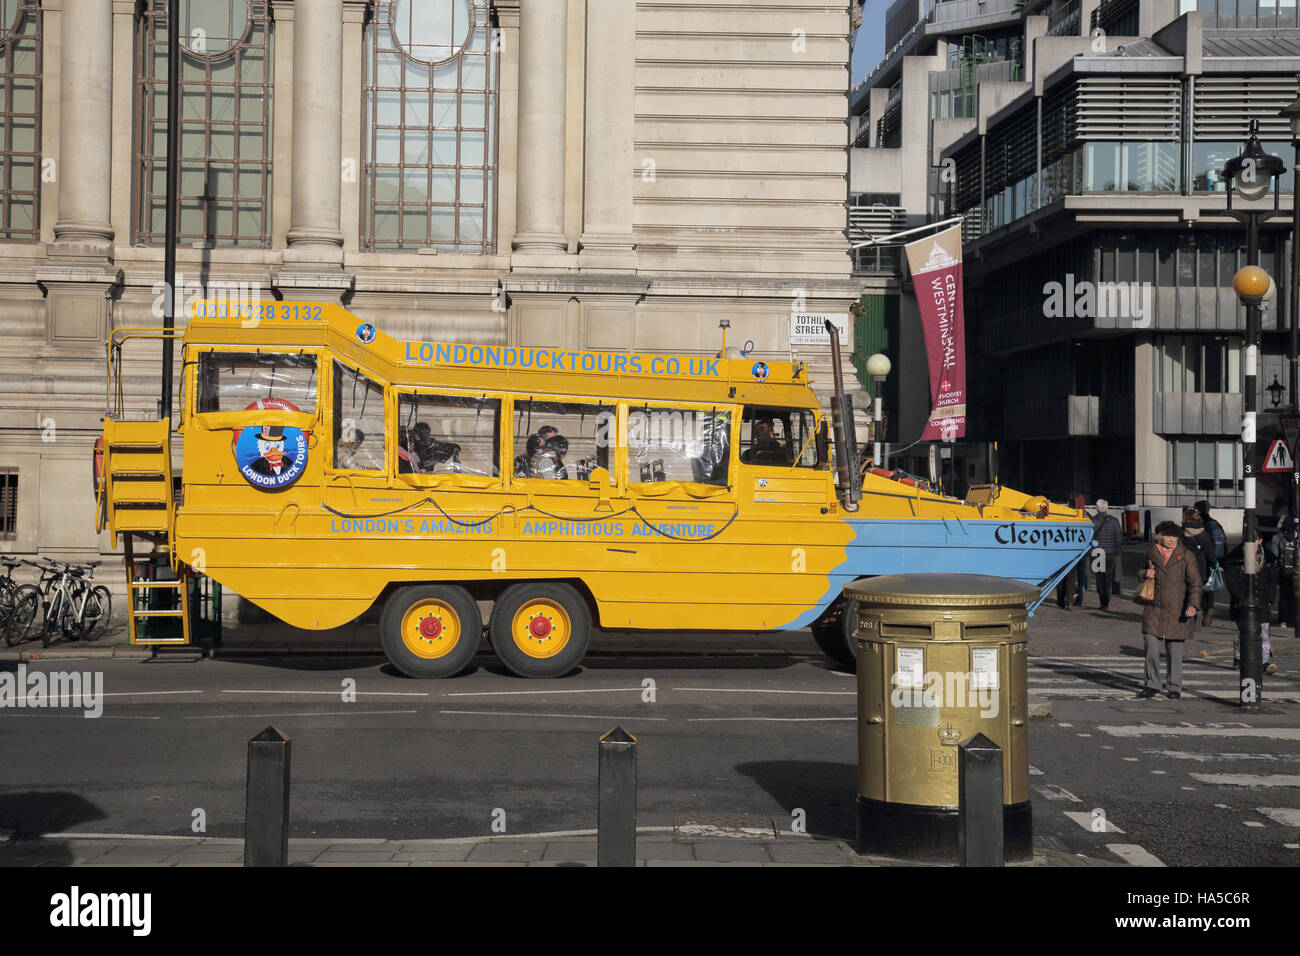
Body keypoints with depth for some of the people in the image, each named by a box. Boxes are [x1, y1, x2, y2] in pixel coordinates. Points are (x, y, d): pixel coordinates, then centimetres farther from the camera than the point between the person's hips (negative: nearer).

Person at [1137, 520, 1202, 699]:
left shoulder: (1185, 556, -2)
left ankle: (1174, 687, 18)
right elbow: (1141, 572, 21)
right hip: (1154, 609, 1)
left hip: (1177, 612, -1)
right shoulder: (1150, 553, 4)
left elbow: (1195, 582, -4)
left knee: (1174, 651, 5)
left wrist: (1193, 605, -17)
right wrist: (1145, 574, -4)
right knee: (1151, 647, -4)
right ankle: (1152, 685, 10)